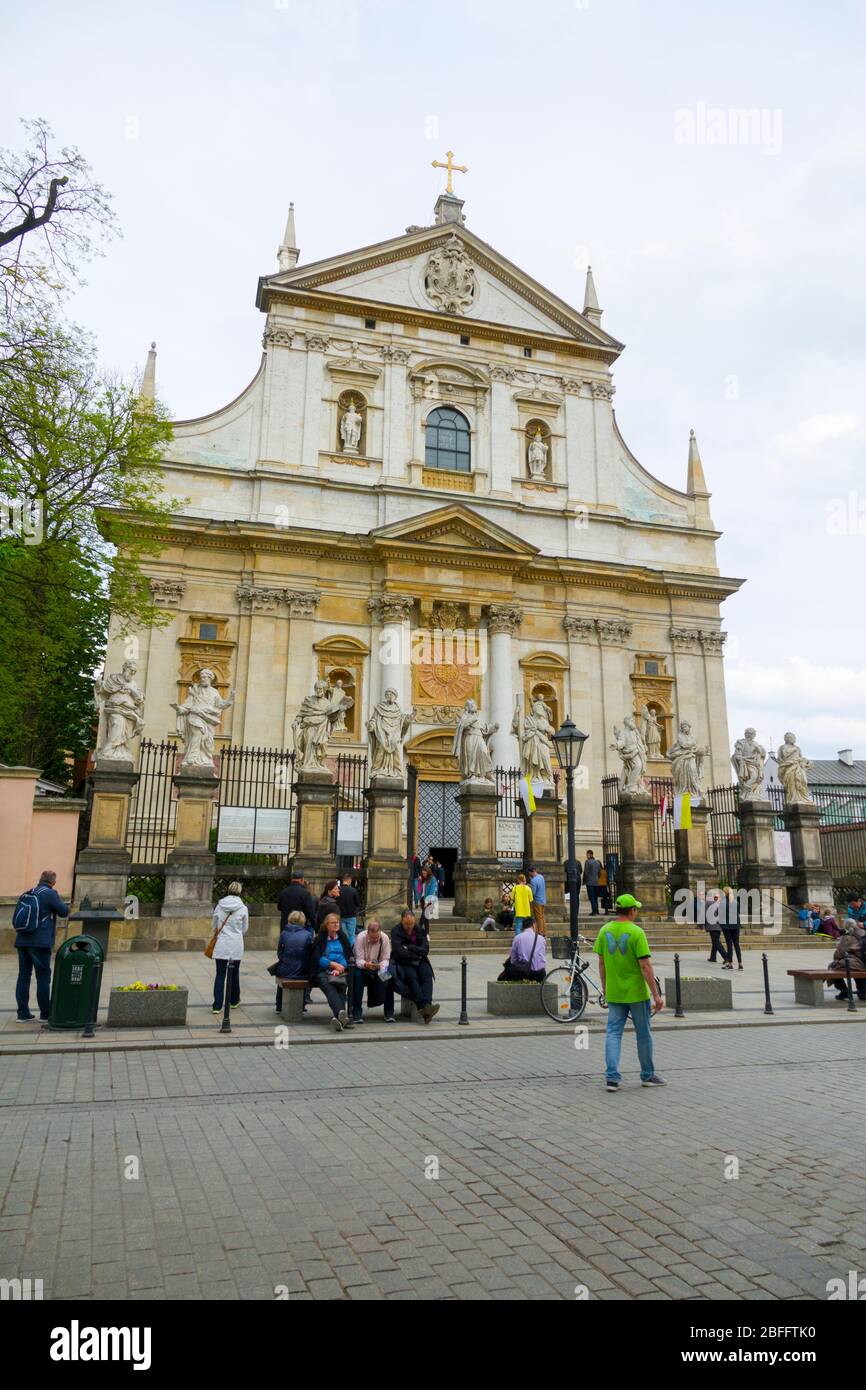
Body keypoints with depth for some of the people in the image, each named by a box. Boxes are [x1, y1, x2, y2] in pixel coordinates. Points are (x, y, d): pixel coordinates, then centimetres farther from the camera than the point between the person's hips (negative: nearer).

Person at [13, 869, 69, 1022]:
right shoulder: (50, 893, -7)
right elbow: (64, 912, -3)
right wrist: (61, 901, 14)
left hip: (22, 940, 7)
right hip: (40, 942, -7)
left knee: (23, 976, 9)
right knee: (43, 977, 1)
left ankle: (23, 1013, 11)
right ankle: (45, 1013, 5)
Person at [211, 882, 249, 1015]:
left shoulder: (219, 906, -1)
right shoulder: (243, 908, -6)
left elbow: (214, 925, 9)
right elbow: (245, 929, 5)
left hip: (221, 945, 1)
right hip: (236, 946, -1)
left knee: (220, 974, 3)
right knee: (234, 974, 15)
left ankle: (217, 1006, -1)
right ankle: (234, 1001, 30)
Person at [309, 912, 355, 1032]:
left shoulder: (342, 937, 20)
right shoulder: (319, 938, 12)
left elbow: (348, 956, 11)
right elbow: (317, 958, 1)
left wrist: (340, 967, -8)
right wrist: (333, 964, -9)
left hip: (341, 970, 2)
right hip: (322, 971, -2)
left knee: (341, 986, -32)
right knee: (328, 987, -35)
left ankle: (339, 1017, -49)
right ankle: (343, 1015, -56)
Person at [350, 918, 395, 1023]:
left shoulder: (385, 938, -13)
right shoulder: (360, 937, -21)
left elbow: (385, 959, -11)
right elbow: (359, 960, -23)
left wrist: (382, 968, -33)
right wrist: (366, 964, -45)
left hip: (378, 968, 2)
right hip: (362, 967, -2)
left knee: (389, 977, -25)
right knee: (357, 975, -34)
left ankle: (389, 1012, -11)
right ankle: (356, 1012, -27)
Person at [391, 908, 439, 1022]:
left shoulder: (420, 929, 6)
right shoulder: (396, 931, -5)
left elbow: (425, 950, -3)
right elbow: (399, 952, -16)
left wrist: (410, 947, -12)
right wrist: (416, 954, -8)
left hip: (419, 961, 3)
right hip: (403, 963, -3)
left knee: (427, 974, -27)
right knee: (412, 976, -33)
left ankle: (427, 1005, -42)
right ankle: (424, 1006, -39)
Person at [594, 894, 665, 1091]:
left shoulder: (605, 931, 0)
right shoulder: (636, 932, -16)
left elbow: (601, 963, 7)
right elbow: (645, 966, -17)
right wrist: (656, 995, -12)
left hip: (614, 993, 4)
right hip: (636, 992, -4)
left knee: (613, 1033, 7)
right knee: (643, 1034, 12)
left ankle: (612, 1077, 0)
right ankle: (647, 1075, 25)